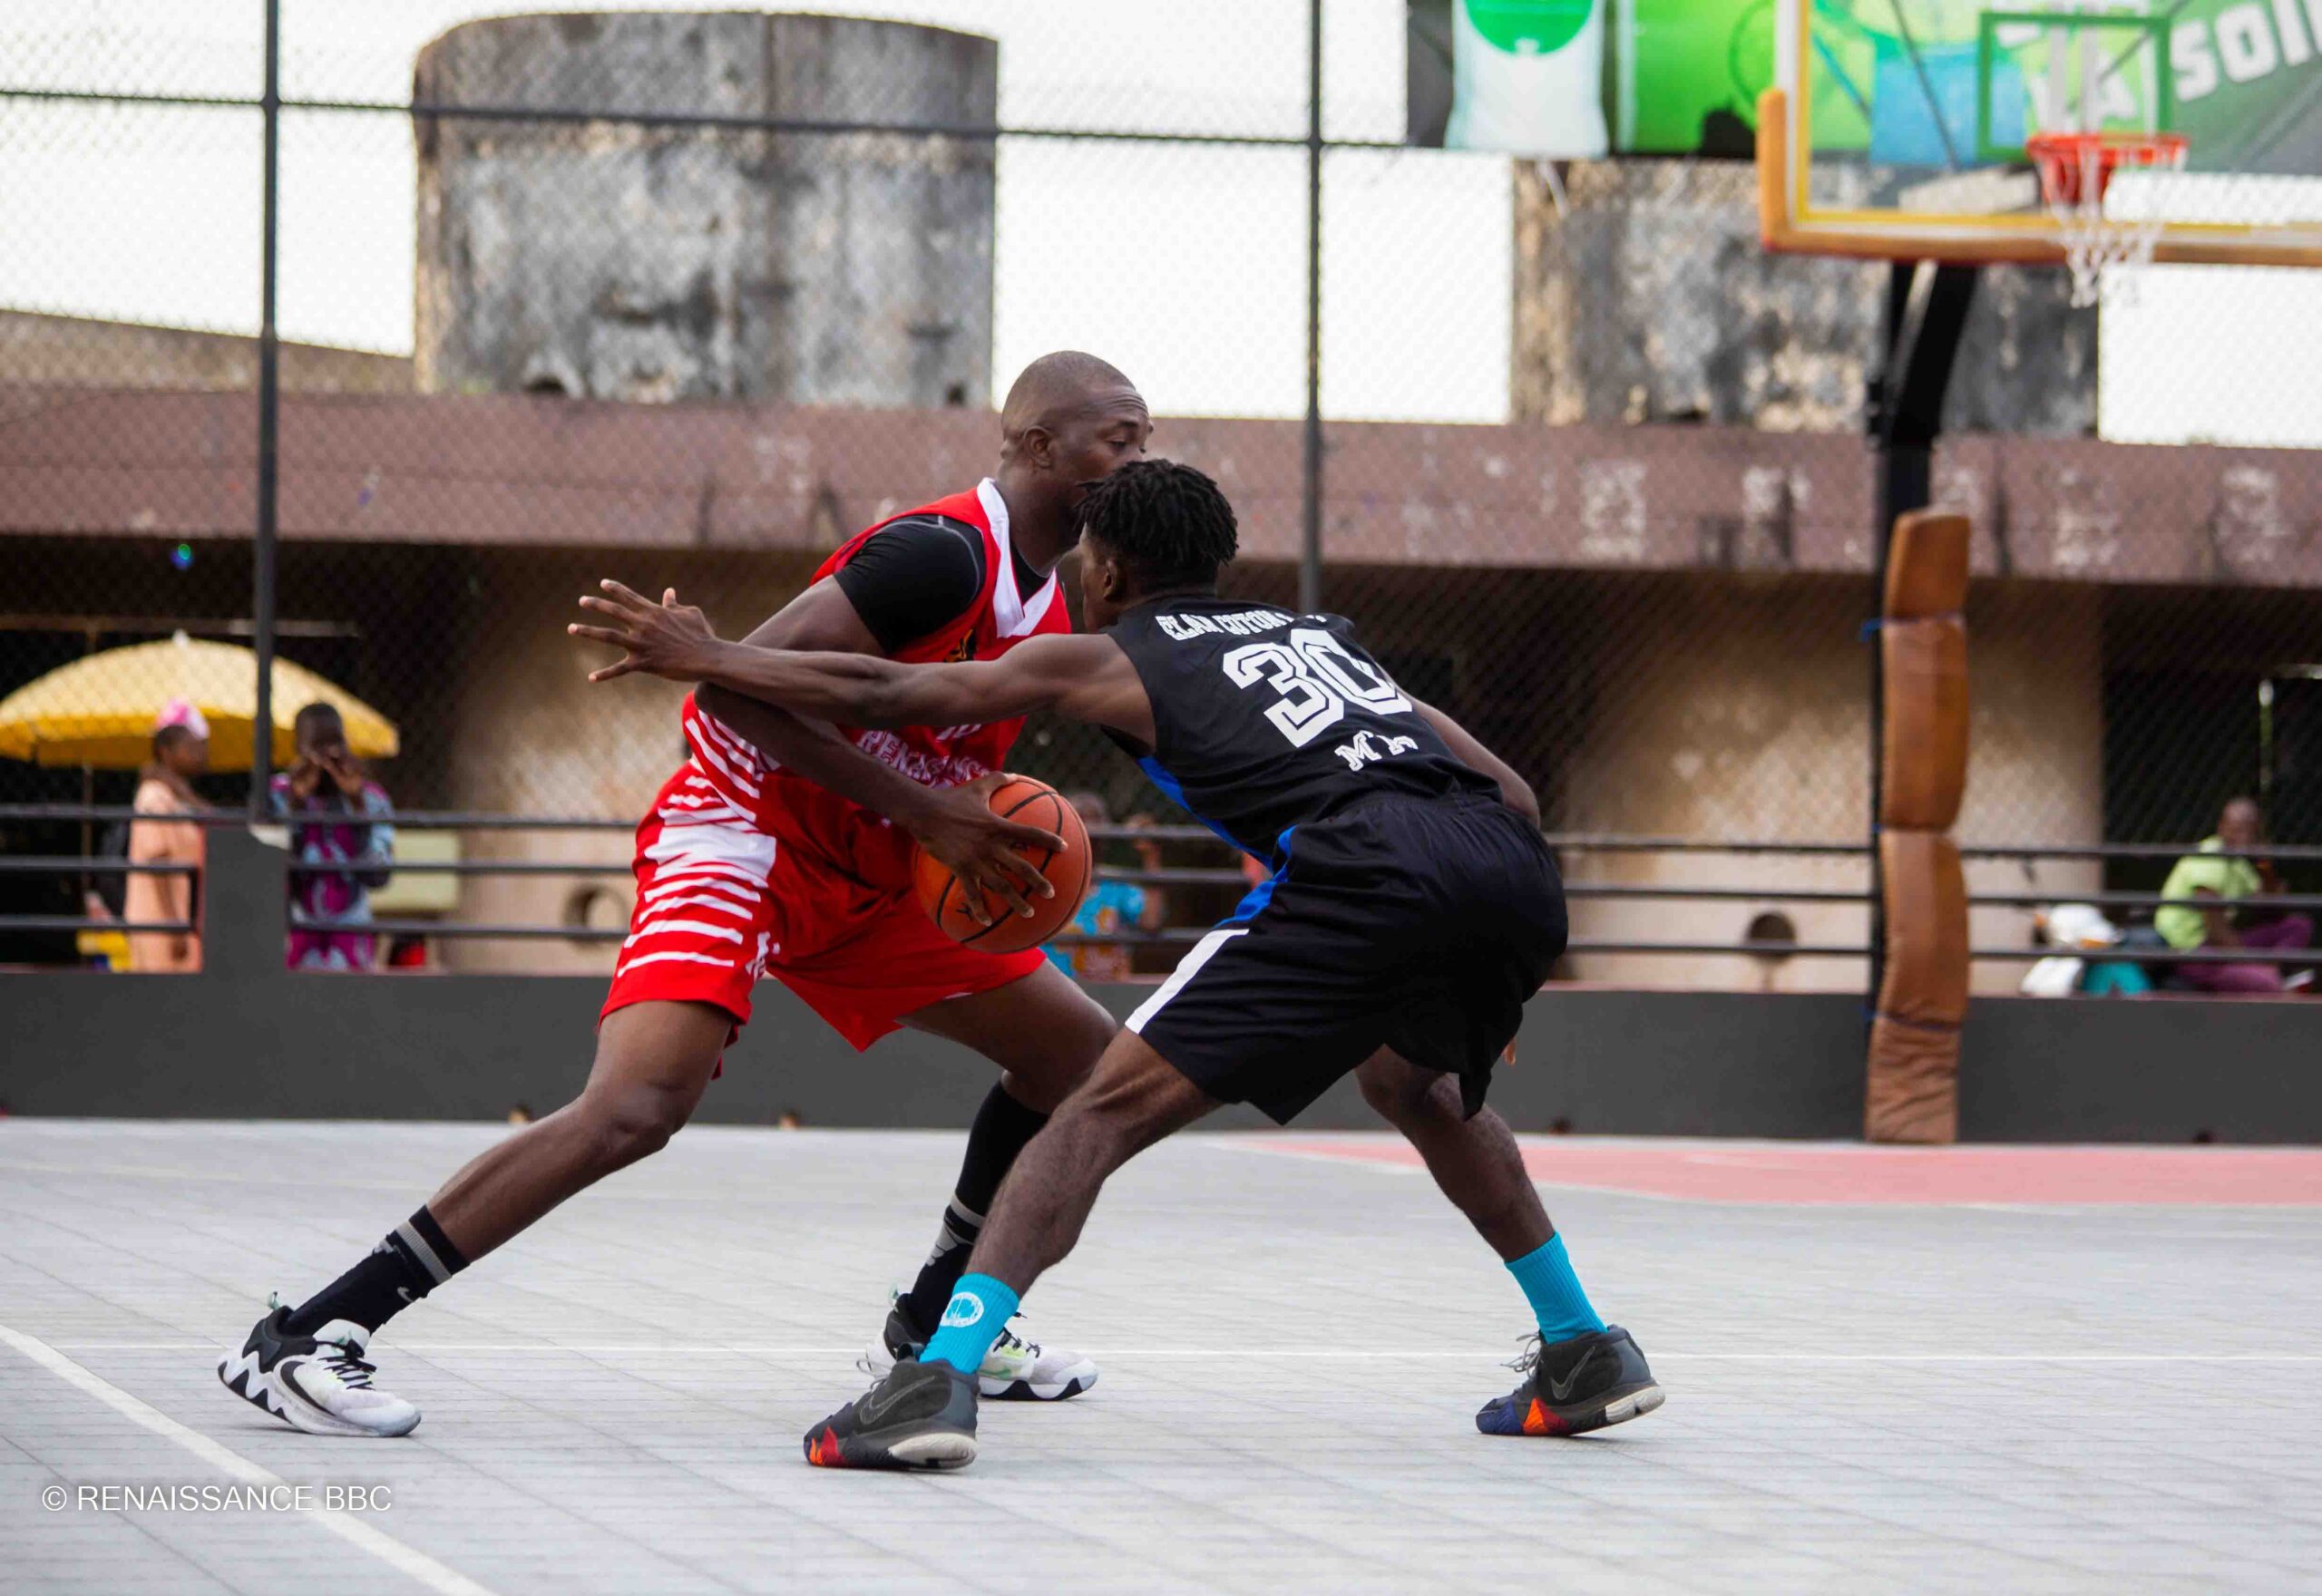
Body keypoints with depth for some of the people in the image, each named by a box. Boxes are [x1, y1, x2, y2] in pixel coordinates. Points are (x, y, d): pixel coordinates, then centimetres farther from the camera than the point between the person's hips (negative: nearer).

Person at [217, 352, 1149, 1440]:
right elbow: (740, 683, -28)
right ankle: (299, 1339, -27)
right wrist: (925, 815, -26)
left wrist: (994, 843, 4)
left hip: (862, 881, 10)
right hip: (745, 836, -10)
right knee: (636, 1107, -30)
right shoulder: (943, 555, -21)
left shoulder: (1046, 606, 10)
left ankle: (935, 1326, 27)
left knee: (1083, 1052, 13)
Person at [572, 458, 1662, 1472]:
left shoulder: (1110, 658, 21)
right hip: (1512, 865, 6)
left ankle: (942, 1377, -17)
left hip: (1362, 866, -6)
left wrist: (708, 660, 31)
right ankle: (1585, 1353, 38)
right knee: (1413, 1081, 36)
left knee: (1113, 1105, -2)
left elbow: (885, 696, 20)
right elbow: (1510, 792, 30)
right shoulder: (1315, 633, 36)